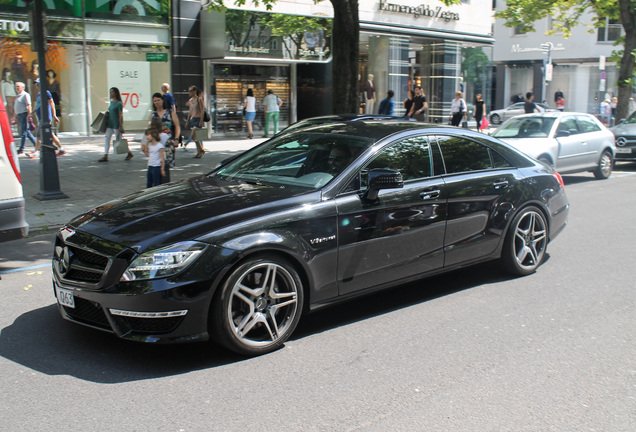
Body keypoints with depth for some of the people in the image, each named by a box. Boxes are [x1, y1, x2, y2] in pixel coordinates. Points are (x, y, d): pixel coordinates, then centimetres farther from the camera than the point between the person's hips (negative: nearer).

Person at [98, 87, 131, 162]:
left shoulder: (119, 103, -12)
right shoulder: (111, 102, 11)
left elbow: (121, 115, -14)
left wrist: (120, 126, -17)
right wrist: (107, 122, 17)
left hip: (116, 125, -8)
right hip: (110, 125, 8)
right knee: (107, 139, 1)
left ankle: (129, 153, 17)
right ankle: (105, 156, 2)